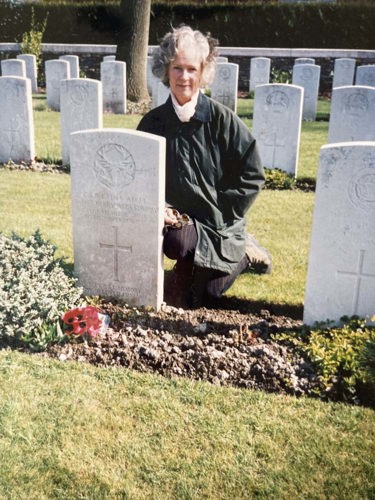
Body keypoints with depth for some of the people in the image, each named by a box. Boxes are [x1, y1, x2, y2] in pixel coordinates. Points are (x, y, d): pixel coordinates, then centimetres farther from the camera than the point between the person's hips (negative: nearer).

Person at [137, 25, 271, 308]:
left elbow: (252, 175, -7)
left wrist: (220, 212, -12)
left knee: (202, 298, -13)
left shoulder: (222, 119, -10)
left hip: (220, 224, -3)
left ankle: (244, 253, 20)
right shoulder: (153, 123, -1)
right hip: (180, 218, 3)